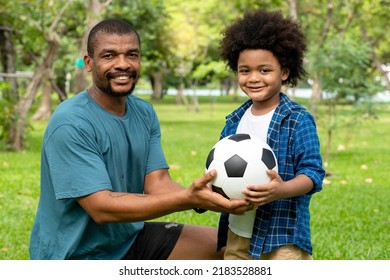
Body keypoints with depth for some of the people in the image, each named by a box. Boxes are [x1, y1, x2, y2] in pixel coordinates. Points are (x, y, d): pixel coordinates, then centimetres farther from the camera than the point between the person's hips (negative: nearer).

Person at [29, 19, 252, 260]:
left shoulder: (145, 113, 3)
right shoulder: (71, 123, -21)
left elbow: (157, 183, -5)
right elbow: (101, 207, -26)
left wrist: (201, 198, -27)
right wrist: (188, 199, -35)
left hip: (130, 237, 8)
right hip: (76, 255, -7)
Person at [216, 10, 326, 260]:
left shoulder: (298, 120, -9)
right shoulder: (234, 121, 10)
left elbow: (313, 172, -15)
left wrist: (283, 189, -34)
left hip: (283, 236, -6)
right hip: (237, 235, 7)